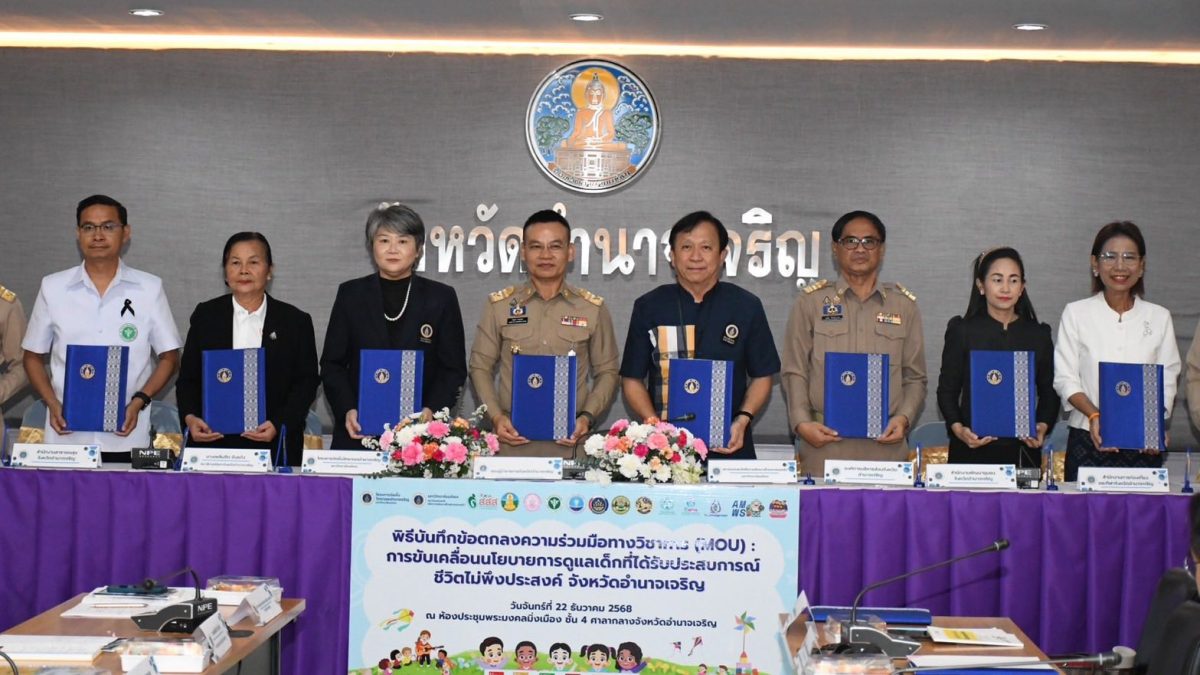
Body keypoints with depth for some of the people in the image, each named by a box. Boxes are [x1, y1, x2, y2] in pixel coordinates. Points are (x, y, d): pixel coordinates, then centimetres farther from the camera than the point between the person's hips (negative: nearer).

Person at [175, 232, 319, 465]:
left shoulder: (296, 321, 6)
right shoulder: (205, 316, 10)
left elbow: (307, 382, 3)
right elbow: (188, 378, 10)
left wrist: (278, 424, -11)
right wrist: (189, 417, -9)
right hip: (213, 442, 1)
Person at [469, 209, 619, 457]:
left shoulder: (594, 308, 6)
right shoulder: (498, 305, 6)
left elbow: (606, 371, 9)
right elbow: (481, 366, 9)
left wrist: (587, 417, -6)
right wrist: (496, 416, -5)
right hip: (513, 438, 0)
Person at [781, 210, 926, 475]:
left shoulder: (904, 306, 13)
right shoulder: (810, 303, 9)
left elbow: (915, 377, 13)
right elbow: (795, 372, 6)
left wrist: (904, 418, -4)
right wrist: (801, 423, -7)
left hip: (885, 443, 1)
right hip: (824, 440, -1)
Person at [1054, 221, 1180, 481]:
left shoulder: (1159, 317, 9)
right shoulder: (1076, 313, 5)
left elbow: (1167, 381, 5)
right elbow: (1065, 379, 0)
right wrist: (1095, 416, -16)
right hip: (1088, 439, -1)